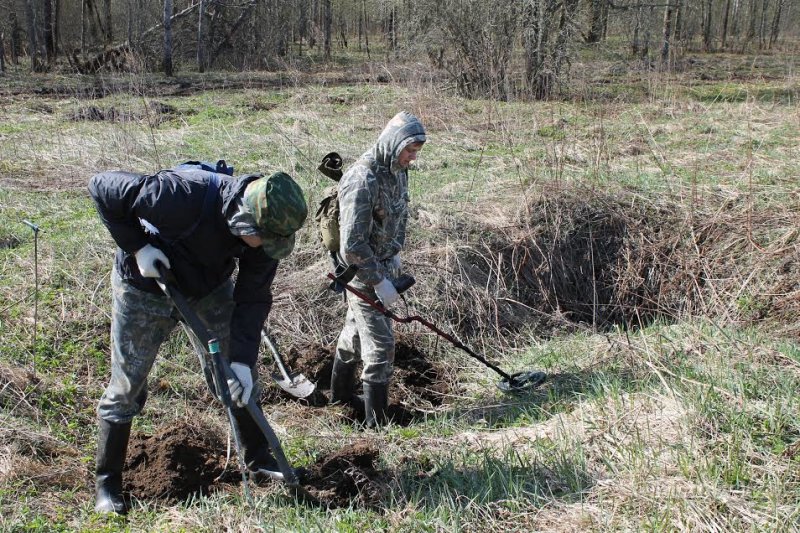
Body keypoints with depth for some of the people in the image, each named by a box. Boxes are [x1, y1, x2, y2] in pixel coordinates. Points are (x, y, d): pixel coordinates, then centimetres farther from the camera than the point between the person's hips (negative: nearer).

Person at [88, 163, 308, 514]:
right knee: (127, 387, 3)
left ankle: (258, 458, 27)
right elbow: (101, 187, -28)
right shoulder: (183, 195, -40)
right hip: (144, 287, -4)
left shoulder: (265, 229, -23)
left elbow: (253, 299, -14)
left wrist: (242, 359, -21)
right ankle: (106, 482, 20)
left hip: (210, 288, 4)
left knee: (237, 376, 8)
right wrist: (136, 247, -28)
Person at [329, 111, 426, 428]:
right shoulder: (363, 180, -28)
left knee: (354, 333, 24)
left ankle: (340, 395, 42)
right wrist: (379, 281, -24)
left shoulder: (398, 170, 2)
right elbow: (352, 244, -28)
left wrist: (394, 255, 11)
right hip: (361, 271, -9)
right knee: (380, 344, -6)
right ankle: (376, 422, 5)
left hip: (382, 264, 9)